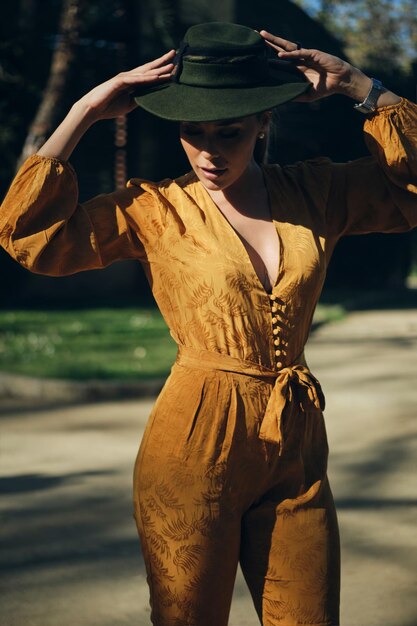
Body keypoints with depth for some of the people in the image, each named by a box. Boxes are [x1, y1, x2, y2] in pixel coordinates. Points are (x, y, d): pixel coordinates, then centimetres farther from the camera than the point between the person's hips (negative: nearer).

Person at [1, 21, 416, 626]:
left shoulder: (316, 192, 6)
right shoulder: (156, 210, -3)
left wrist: (358, 87, 1)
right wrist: (84, 114, -9)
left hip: (295, 448, 3)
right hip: (195, 446, -2)